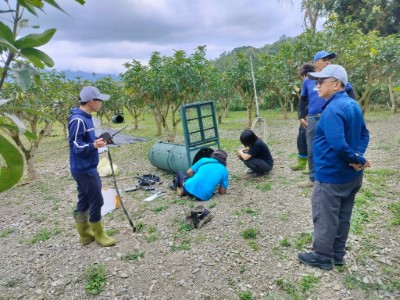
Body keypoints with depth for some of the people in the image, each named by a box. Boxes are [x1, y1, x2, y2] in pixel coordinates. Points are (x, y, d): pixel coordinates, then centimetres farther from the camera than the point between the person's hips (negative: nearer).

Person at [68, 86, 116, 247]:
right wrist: (94, 145, -35)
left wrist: (97, 141, 7)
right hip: (84, 169, -10)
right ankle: (99, 235, 17)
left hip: (86, 168, 10)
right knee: (96, 201, 1)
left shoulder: (85, 117, 10)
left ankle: (85, 234, 29)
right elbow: (76, 146, -23)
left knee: (84, 200, 16)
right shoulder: (78, 120, -20)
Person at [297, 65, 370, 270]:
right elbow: (364, 134, 12)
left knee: (325, 218, 7)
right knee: (342, 216, 19)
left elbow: (338, 144, -31)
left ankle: (323, 257, 22)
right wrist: (358, 158, -3)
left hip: (332, 175, -9)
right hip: (352, 174, 9)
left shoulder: (333, 109, -23)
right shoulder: (353, 105, 8)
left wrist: (358, 159, -16)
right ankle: (338, 254, 33)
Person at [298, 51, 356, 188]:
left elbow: (349, 90, 12)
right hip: (313, 119, 2)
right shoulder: (308, 81, 6)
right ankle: (312, 178, 23)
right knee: (312, 151, 9)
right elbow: (303, 99, 16)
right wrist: (302, 117, 9)